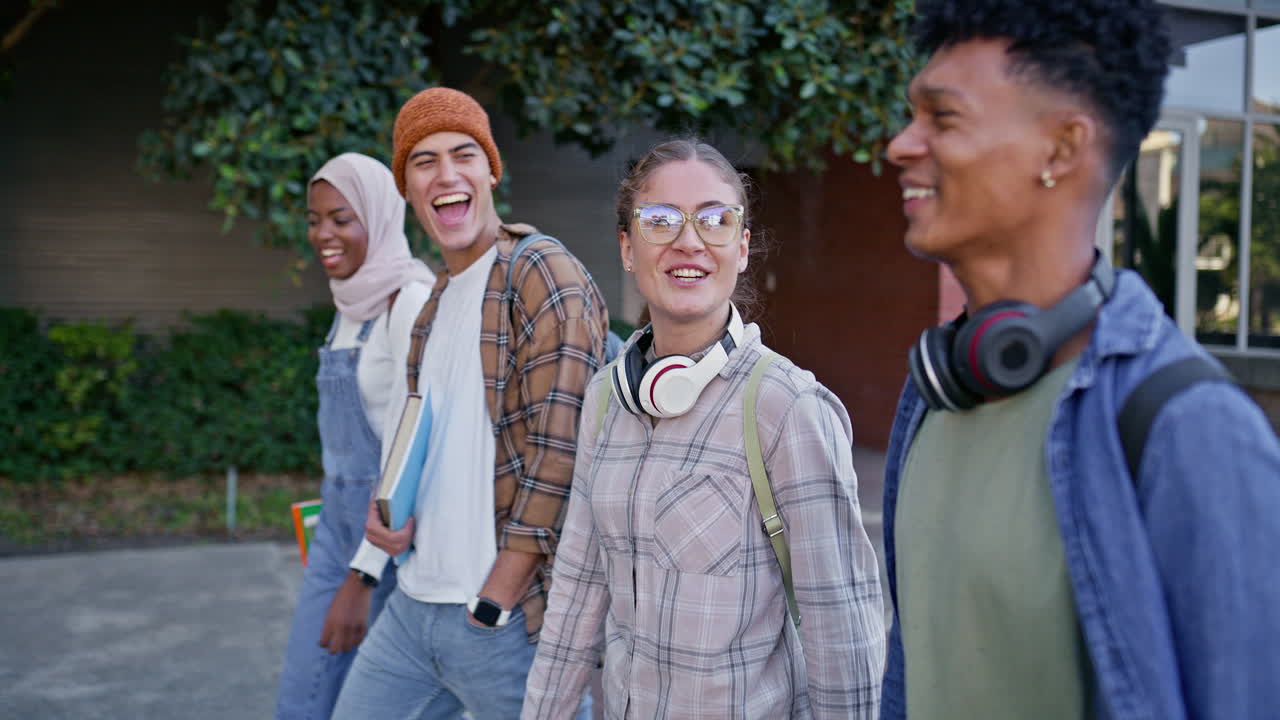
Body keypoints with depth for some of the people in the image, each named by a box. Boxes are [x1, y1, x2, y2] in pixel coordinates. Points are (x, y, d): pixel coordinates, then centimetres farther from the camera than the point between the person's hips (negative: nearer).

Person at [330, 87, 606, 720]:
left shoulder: (544, 276, -12)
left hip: (510, 615, -7)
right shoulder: (434, 302, 14)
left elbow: (560, 451, -18)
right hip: (412, 608, 8)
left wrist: (494, 601, -16)